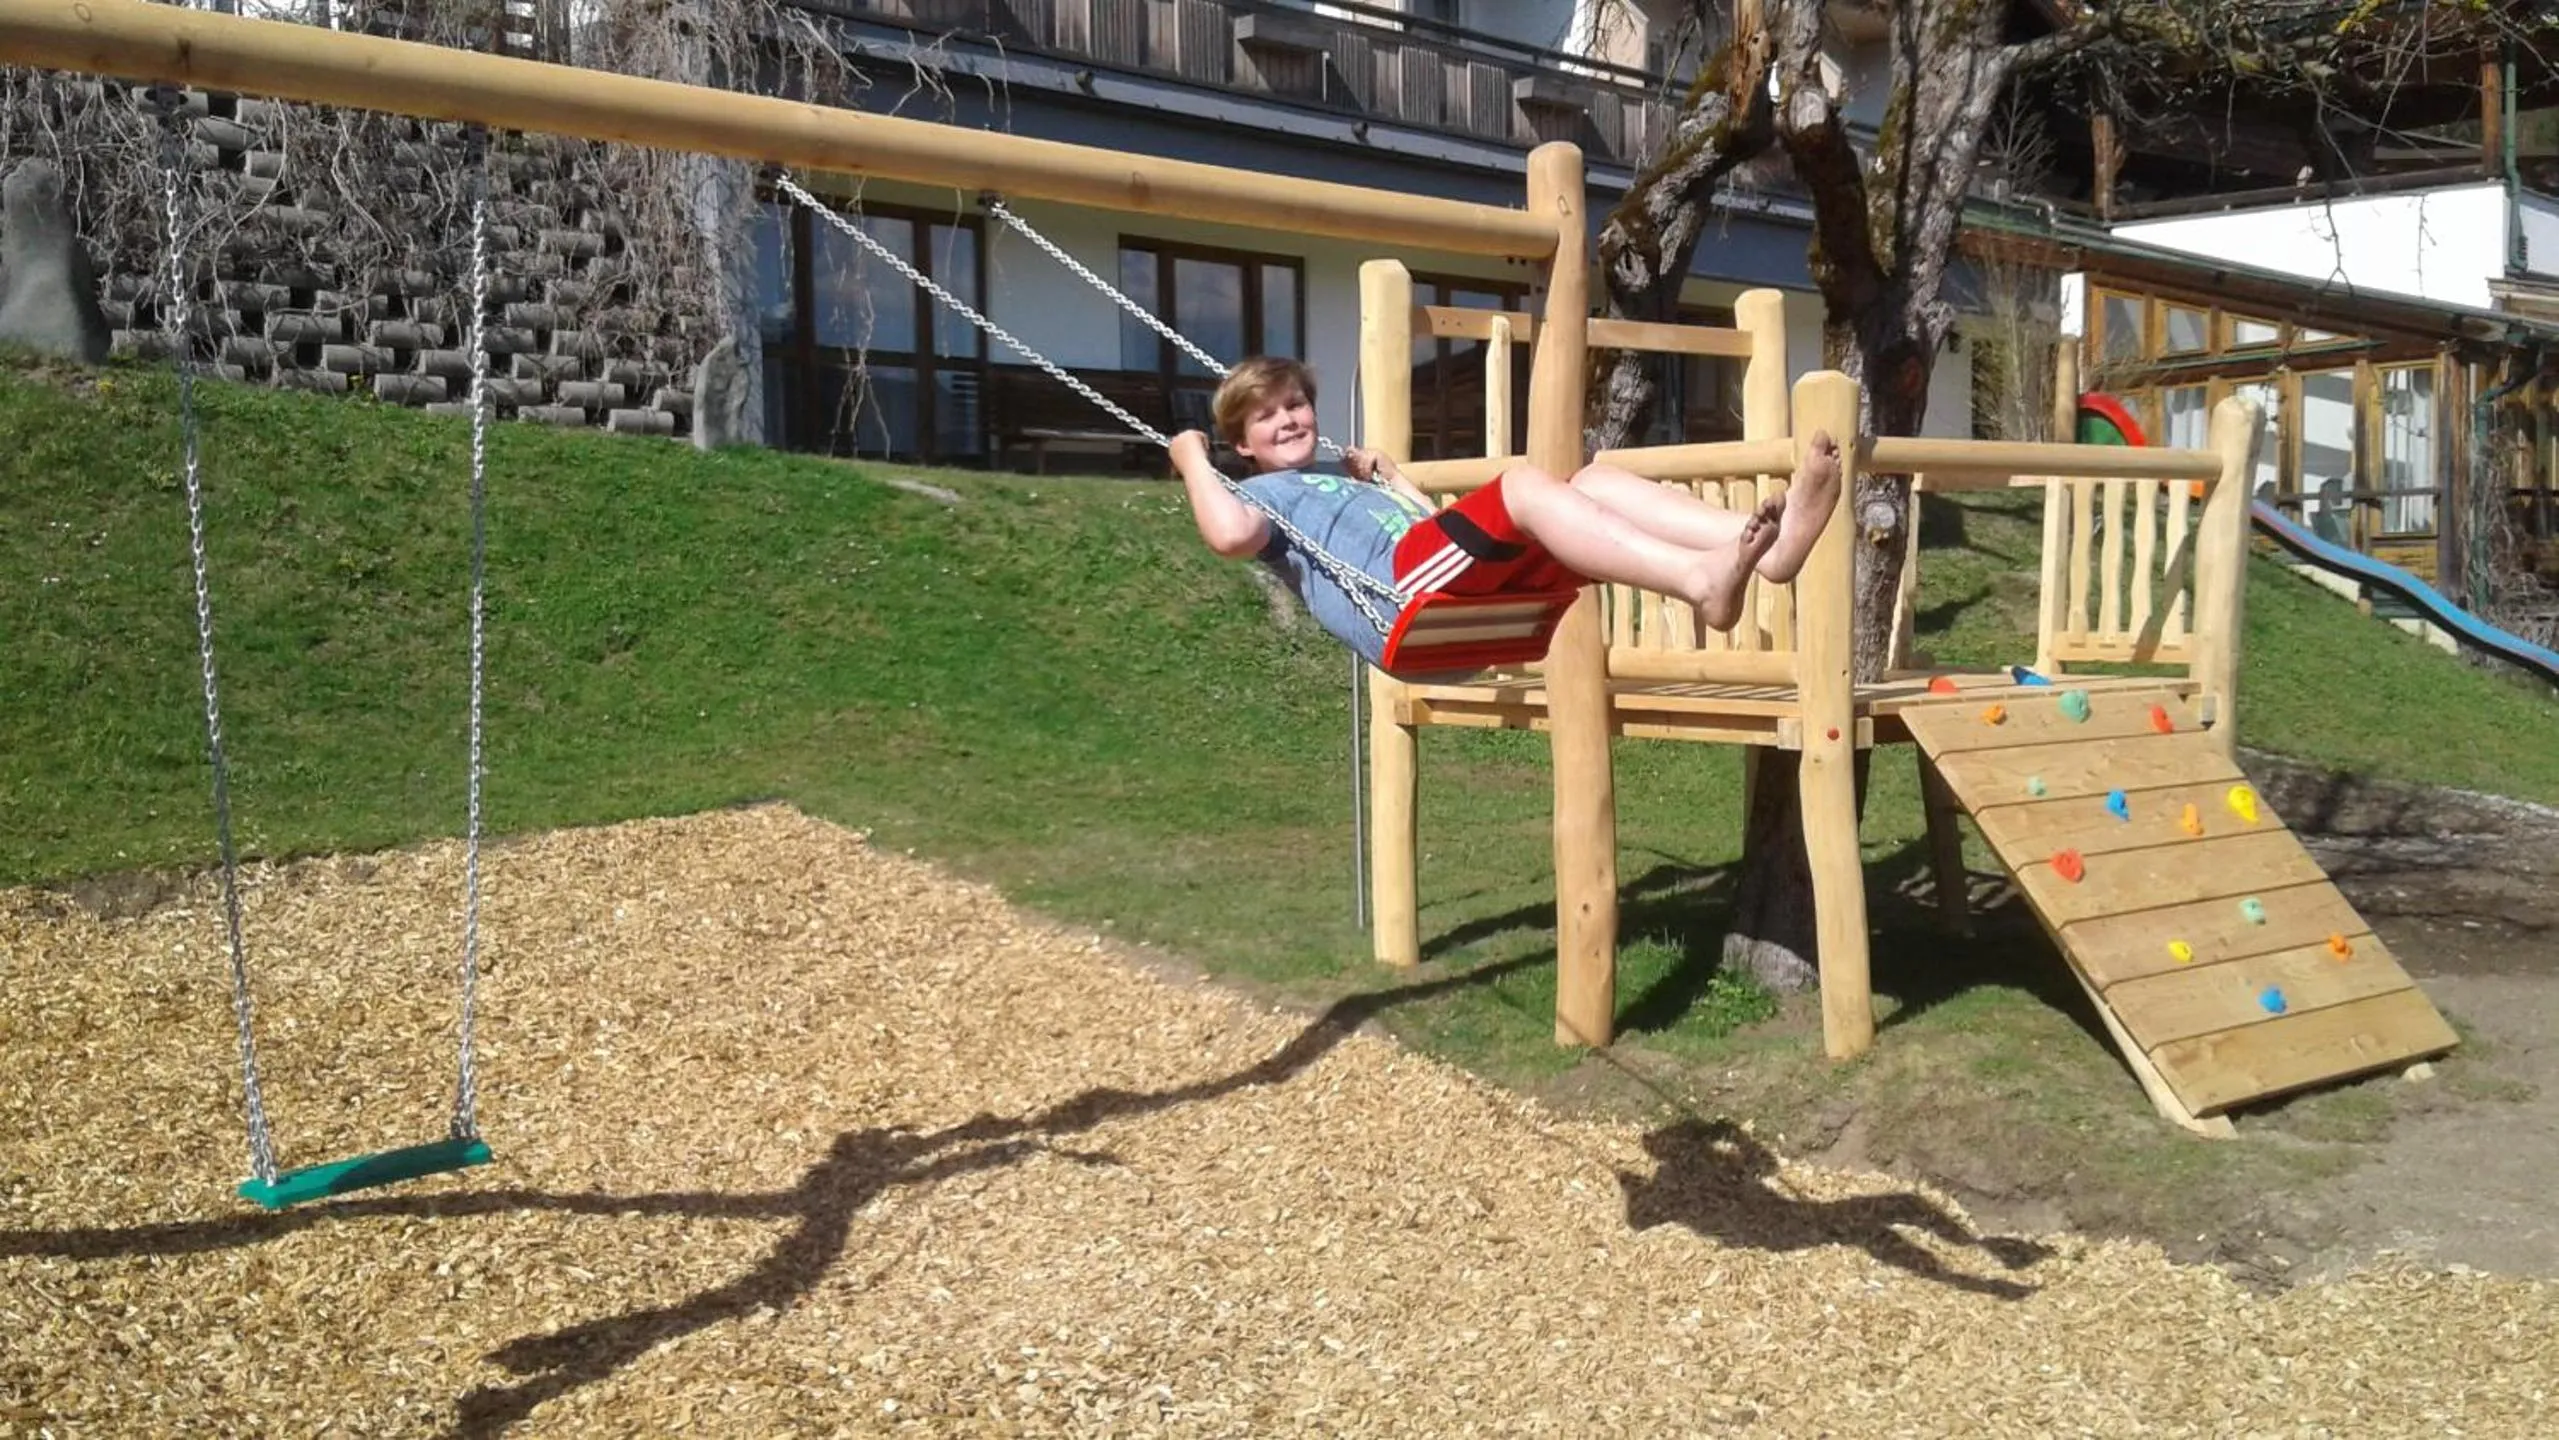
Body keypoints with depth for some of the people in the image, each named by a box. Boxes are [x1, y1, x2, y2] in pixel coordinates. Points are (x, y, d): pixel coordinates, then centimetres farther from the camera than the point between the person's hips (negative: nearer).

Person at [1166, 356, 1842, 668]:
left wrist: (1391, 478, 41)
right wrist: (1192, 458, 9)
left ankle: (1769, 541, -35)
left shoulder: (1342, 479, 44)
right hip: (1396, 595, -8)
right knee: (1524, 483, -29)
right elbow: (1233, 534, -5)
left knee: (1596, 477, -11)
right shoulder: (1263, 494, 22)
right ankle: (1701, 580, -52)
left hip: (1475, 593, 8)